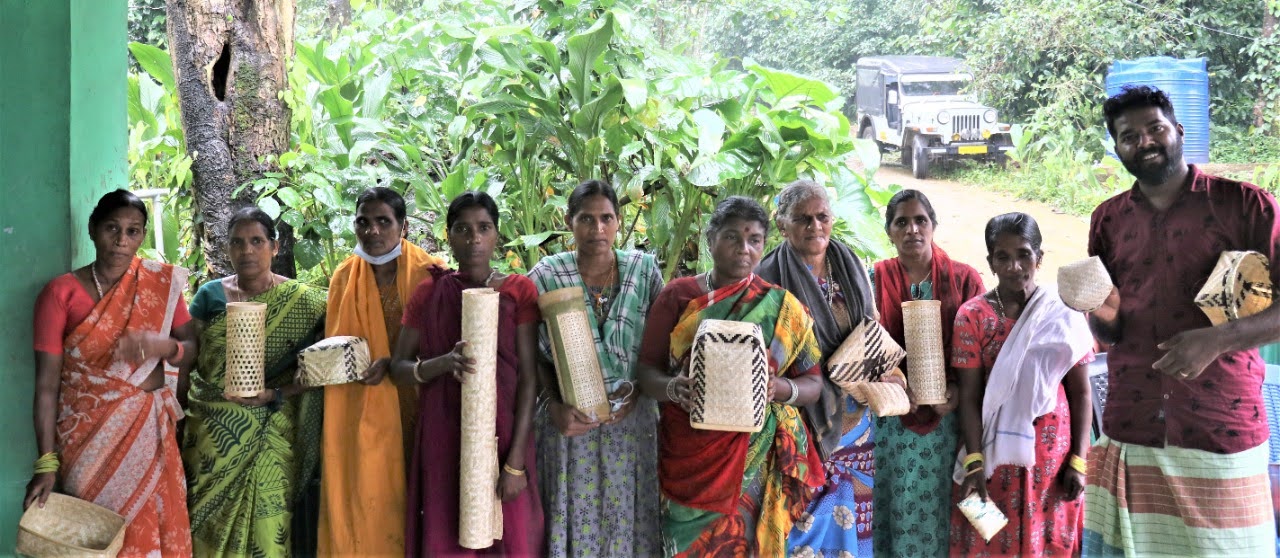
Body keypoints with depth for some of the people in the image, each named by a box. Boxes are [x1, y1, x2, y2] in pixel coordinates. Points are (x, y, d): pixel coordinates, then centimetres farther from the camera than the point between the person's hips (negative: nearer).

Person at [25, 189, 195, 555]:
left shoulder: (162, 283, 1)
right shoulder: (61, 293, -7)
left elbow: (191, 349, 4)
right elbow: (46, 384, -7)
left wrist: (164, 346, -19)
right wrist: (46, 463, -11)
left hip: (149, 430, 2)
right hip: (88, 435, -2)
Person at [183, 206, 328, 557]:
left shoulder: (302, 302, -2)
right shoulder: (210, 295, 6)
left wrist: (274, 394, -17)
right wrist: (180, 422, 2)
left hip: (270, 435, -2)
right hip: (213, 435, 2)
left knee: (266, 527, -2)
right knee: (212, 524, 5)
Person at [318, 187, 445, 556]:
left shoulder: (428, 273, -3)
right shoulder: (344, 276, 7)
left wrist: (391, 363, -16)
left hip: (412, 405, -2)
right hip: (361, 413, 2)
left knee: (408, 495, 1)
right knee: (362, 498, -1)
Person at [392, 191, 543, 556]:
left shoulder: (519, 291, -3)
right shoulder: (428, 293, 3)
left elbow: (529, 377, -6)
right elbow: (398, 368, 3)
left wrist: (516, 462, -12)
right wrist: (445, 363, -18)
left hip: (502, 437, -1)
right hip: (444, 441, 1)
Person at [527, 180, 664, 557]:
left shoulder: (645, 270, 1)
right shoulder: (546, 276, -2)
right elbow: (535, 355, 0)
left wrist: (635, 395, -11)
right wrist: (556, 407, -13)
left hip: (632, 418, 1)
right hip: (569, 418, -1)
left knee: (627, 517, 5)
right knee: (573, 515, 3)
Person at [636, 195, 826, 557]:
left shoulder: (782, 308, 2)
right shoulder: (678, 295, 3)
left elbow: (812, 383, 3)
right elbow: (647, 370, 1)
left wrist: (780, 388, -18)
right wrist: (673, 388, -21)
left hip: (756, 458, 0)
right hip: (689, 455, 0)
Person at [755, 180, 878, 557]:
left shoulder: (850, 268, 6)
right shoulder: (769, 278, -10)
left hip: (855, 415, 5)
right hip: (805, 417, -5)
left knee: (854, 513, 12)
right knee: (811, 511, -1)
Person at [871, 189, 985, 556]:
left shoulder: (964, 279, 2)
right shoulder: (876, 279, 5)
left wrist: (958, 389, -15)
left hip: (948, 418, 0)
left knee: (941, 508, 4)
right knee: (898, 507, 4)